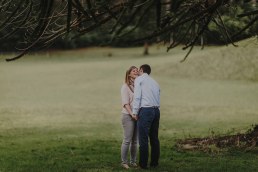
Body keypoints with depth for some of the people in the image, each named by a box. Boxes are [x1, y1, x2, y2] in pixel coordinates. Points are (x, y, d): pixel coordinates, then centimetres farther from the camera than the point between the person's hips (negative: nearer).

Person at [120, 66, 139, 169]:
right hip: (128, 116, -5)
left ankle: (133, 161, 13)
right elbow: (125, 103, -11)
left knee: (135, 140, 7)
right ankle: (124, 162, 0)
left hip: (138, 116, 5)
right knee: (127, 140, -6)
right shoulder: (125, 87, -4)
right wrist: (131, 114, -22)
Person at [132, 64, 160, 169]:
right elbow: (158, 100, 19)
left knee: (143, 138, -5)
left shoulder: (139, 79, 4)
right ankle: (154, 163, 13)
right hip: (156, 110, 7)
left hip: (145, 110, -7)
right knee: (154, 138, 11)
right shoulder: (155, 83, 24)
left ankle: (143, 164, -5)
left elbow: (137, 96, -8)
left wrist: (135, 112, -7)